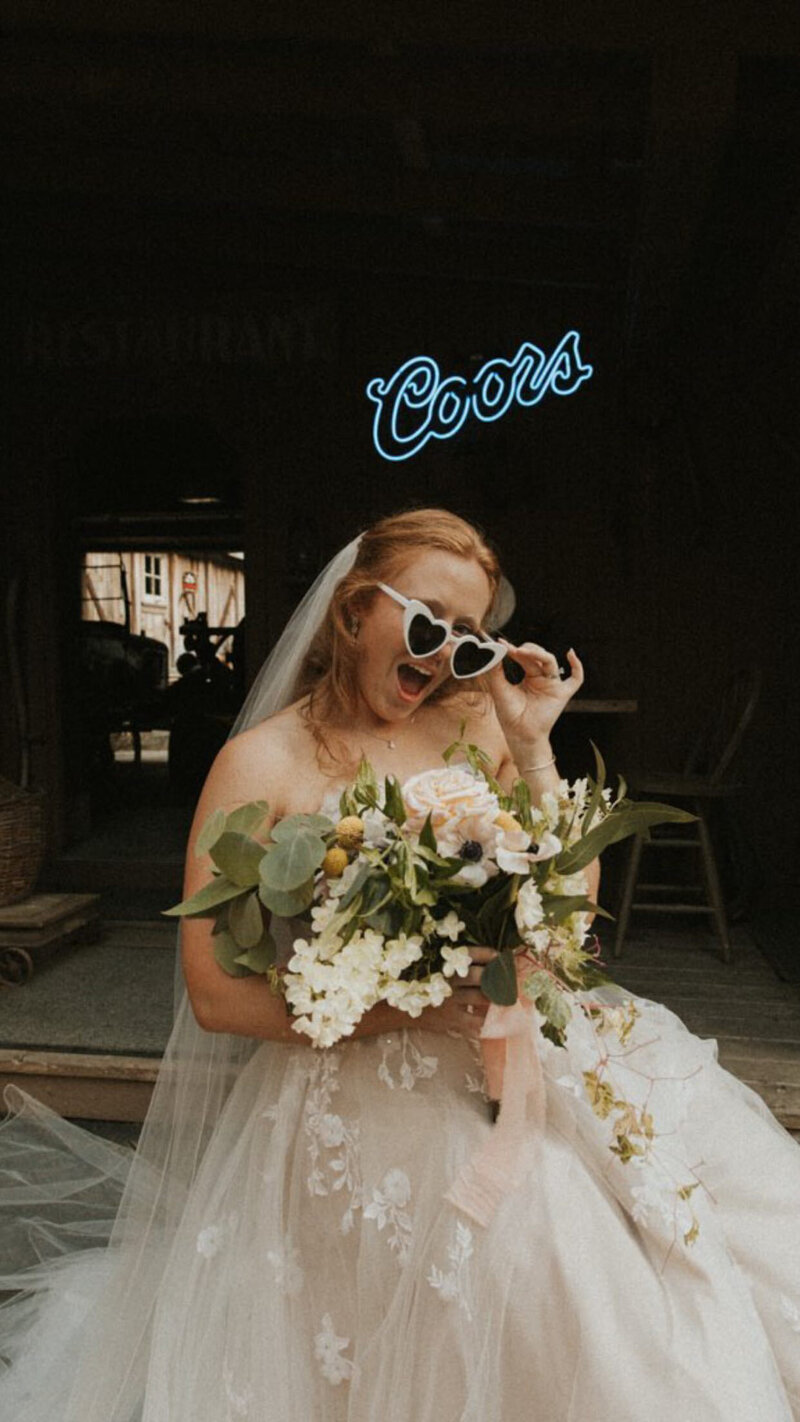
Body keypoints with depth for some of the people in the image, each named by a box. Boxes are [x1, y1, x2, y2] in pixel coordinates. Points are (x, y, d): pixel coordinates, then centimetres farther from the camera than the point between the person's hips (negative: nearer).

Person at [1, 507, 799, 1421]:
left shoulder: (474, 728, 6)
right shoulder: (265, 762, -6)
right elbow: (216, 996, -8)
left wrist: (533, 747, -7)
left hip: (496, 1053, 5)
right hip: (348, 1084, -4)